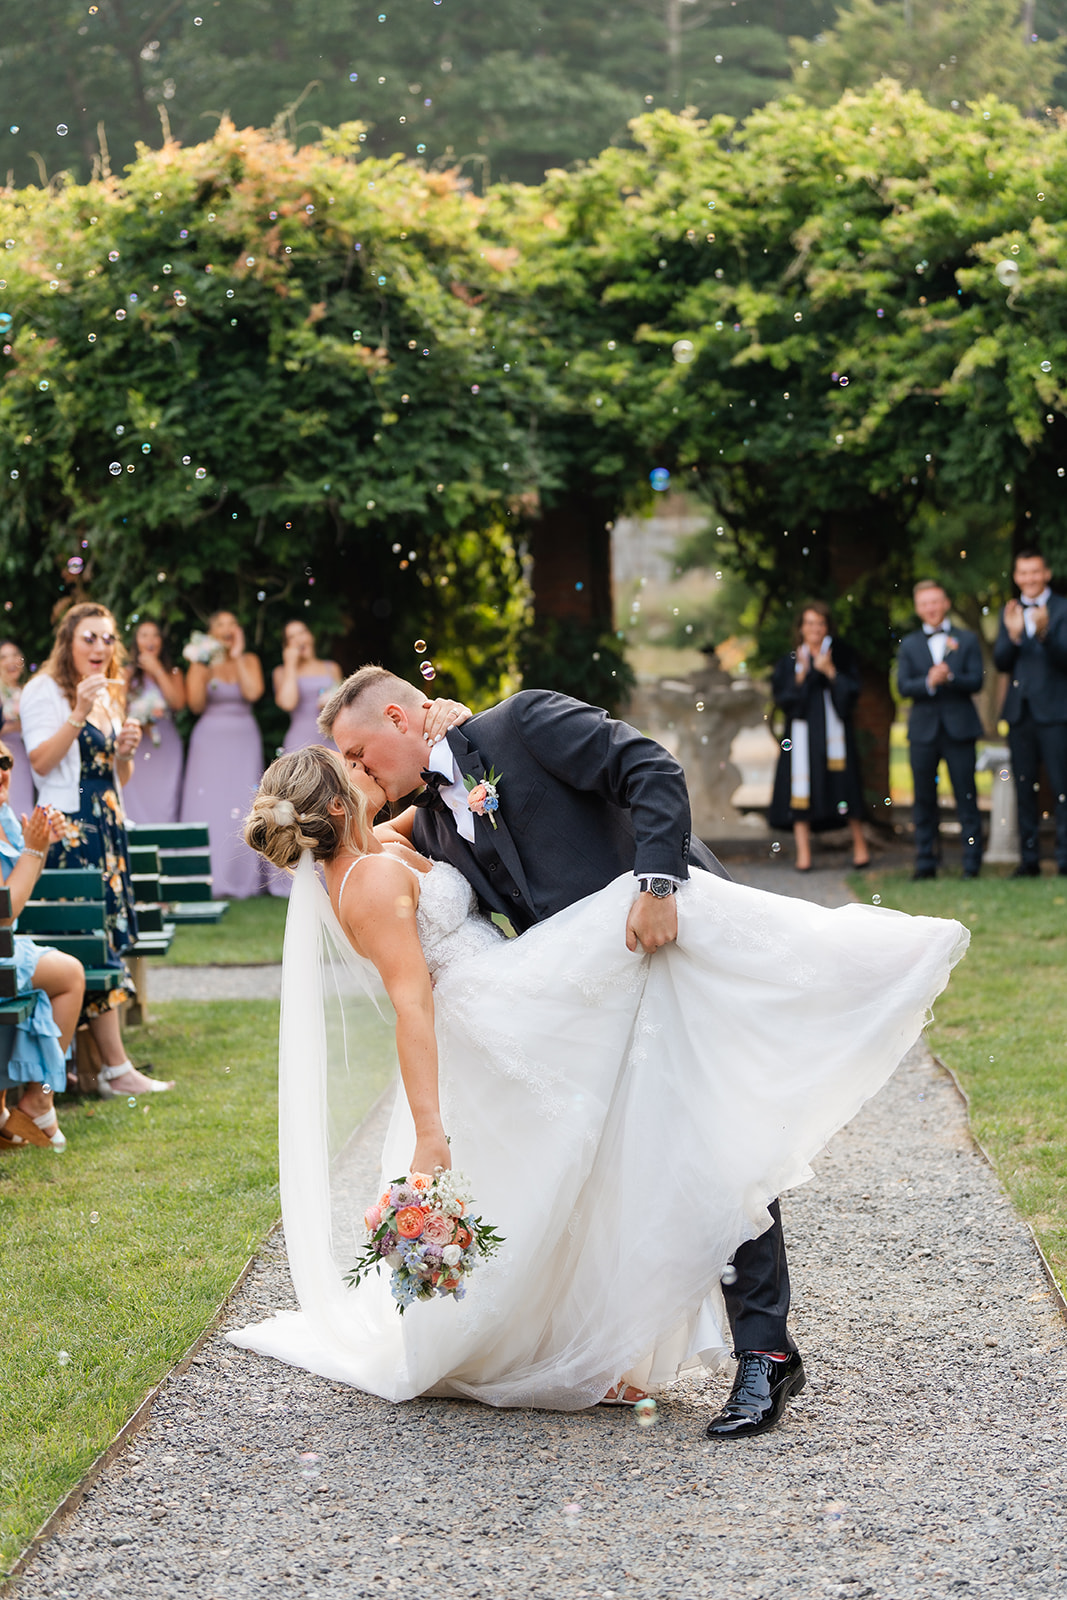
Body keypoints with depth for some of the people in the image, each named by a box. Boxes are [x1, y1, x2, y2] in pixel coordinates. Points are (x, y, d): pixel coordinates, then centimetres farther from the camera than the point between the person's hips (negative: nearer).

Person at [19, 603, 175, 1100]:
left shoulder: (109, 695, 18)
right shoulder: (44, 690, -5)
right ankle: (117, 1069, -12)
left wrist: (126, 749, 2)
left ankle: (103, 1068, 6)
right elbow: (41, 762, -15)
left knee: (110, 934, 4)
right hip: (69, 830, -8)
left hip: (108, 826, 8)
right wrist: (79, 713, -22)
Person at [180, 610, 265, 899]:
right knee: (207, 809, -7)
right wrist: (203, 665, -9)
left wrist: (237, 657, -7)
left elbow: (253, 692, -9)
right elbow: (196, 704, -6)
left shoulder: (249, 660, 9)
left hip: (243, 741, 1)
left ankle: (241, 880, -3)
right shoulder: (201, 663, 6)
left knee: (241, 807, -6)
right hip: (209, 740, -1)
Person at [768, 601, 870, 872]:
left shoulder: (841, 655, 8)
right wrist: (800, 675, -15)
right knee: (802, 788, -7)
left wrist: (830, 672, -12)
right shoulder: (790, 661, 8)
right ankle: (803, 853, -6)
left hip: (834, 731, 0)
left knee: (844, 786, -3)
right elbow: (782, 697, -2)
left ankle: (859, 845, 9)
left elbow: (852, 692, 0)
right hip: (802, 733, 0)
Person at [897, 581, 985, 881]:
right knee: (924, 800, 3)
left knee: (966, 798, -3)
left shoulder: (967, 639, 8)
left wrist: (950, 677, -21)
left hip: (959, 728, -1)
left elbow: (976, 681, -2)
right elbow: (903, 686, 0)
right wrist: (929, 682, -19)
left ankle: (972, 864, -1)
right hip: (923, 729, 2)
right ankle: (926, 864, 8)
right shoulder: (909, 645, 12)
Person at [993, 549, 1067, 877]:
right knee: (1024, 789, 8)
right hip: (1019, 712, 5)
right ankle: (1029, 859, 14)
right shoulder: (1010, 613, 14)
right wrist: (1013, 636, -15)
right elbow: (1001, 663, 5)